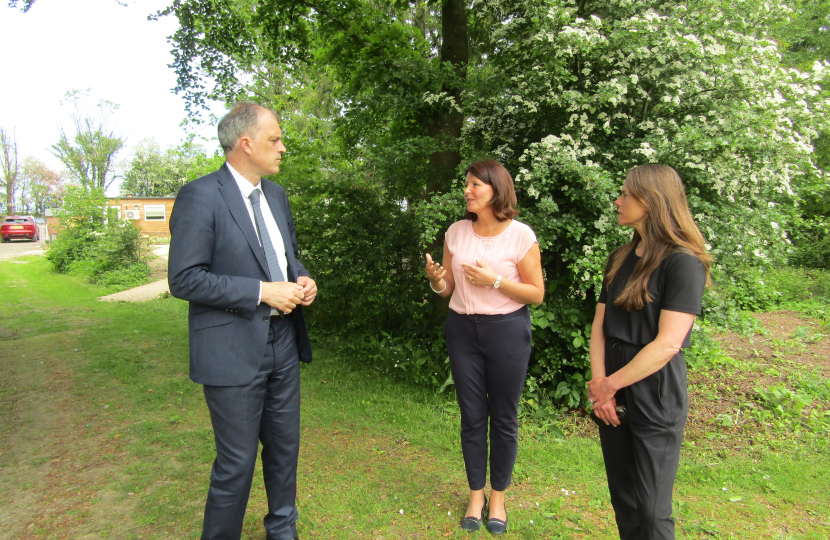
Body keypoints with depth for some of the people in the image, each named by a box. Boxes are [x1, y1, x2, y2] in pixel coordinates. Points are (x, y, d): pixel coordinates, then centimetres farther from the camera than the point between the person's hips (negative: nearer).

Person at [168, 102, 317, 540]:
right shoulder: (200, 197, -14)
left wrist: (302, 278, -2)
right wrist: (262, 291, -21)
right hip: (233, 350, -7)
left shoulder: (276, 194, 9)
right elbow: (184, 279, -18)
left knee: (284, 446, 20)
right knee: (237, 462, 6)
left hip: (282, 341, 8)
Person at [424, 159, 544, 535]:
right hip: (463, 330, 3)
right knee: (471, 416, 11)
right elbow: (447, 288, 9)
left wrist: (495, 280, -19)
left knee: (503, 418, 9)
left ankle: (498, 497, 30)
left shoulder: (521, 235, -9)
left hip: (507, 331, -3)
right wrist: (435, 279, -14)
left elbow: (537, 293, -6)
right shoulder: (456, 232, 2)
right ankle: (476, 496, 30)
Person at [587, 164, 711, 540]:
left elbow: (667, 344, -19)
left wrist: (610, 384, -12)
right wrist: (598, 382, -5)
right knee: (622, 502, 17)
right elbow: (600, 325, 8)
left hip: (655, 399, -6)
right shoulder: (621, 259, 11)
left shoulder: (683, 263, -13)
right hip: (613, 395, 7)